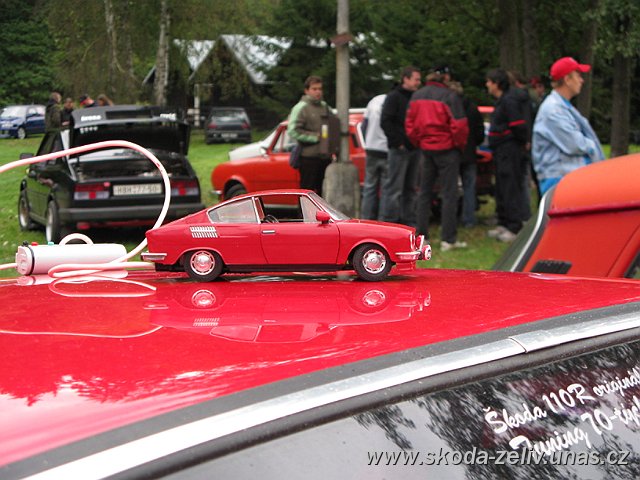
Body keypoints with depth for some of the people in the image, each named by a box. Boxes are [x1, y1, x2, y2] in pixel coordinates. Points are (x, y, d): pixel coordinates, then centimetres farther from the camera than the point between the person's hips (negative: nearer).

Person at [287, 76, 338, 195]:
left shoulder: (325, 107, 15)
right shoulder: (301, 108, -7)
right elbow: (293, 131, -17)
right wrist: (315, 137, -15)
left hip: (325, 156, 7)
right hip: (309, 156, -7)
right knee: (307, 189, -3)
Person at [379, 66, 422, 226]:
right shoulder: (394, 97, -6)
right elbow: (385, 122, -14)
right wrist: (398, 142, -16)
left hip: (414, 149, 8)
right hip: (400, 150, -8)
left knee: (410, 188, 12)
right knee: (394, 187, -8)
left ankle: (408, 221, 18)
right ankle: (389, 221, -6)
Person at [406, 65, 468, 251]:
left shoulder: (417, 96, 5)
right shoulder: (450, 96, -13)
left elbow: (410, 124, 8)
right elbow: (459, 126, -15)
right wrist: (460, 145, 1)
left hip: (426, 149, 5)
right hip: (447, 150, -5)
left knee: (424, 193, 13)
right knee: (449, 194, -1)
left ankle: (420, 236, 14)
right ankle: (448, 239, -3)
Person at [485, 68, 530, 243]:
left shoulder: (509, 101, -16)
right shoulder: (502, 100, 17)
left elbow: (518, 125, -21)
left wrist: (523, 142, -9)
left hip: (510, 152, -11)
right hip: (502, 152, 11)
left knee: (511, 189, -8)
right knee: (501, 189, 15)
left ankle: (514, 228, -5)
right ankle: (503, 224, 23)